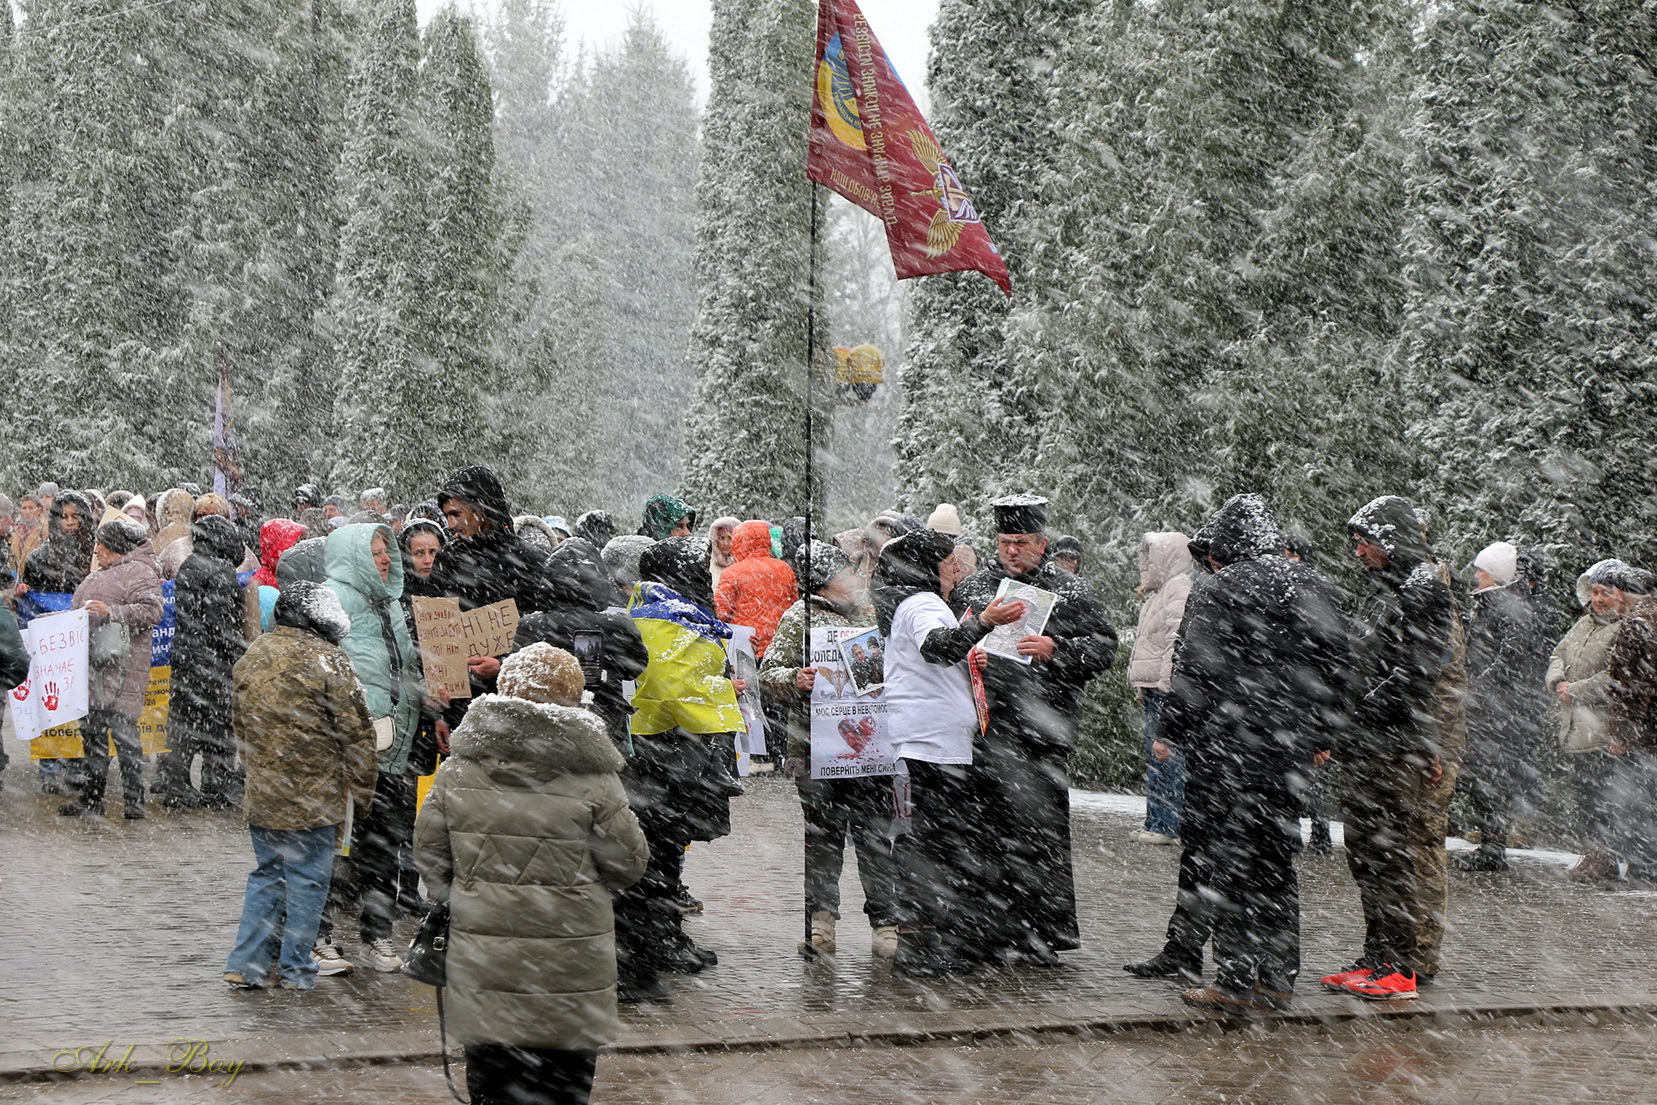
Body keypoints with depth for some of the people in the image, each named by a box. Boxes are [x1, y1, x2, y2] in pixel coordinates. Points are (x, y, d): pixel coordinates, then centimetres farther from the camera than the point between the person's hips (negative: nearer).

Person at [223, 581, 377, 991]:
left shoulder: (252, 656, 9)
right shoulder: (325, 659, -11)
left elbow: (239, 723, 17)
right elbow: (355, 731, -10)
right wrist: (362, 790, 0)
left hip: (261, 793, 6)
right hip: (313, 797, -6)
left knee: (267, 874, 17)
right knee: (308, 879, 5)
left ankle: (247, 963, 13)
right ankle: (295, 969, 9)